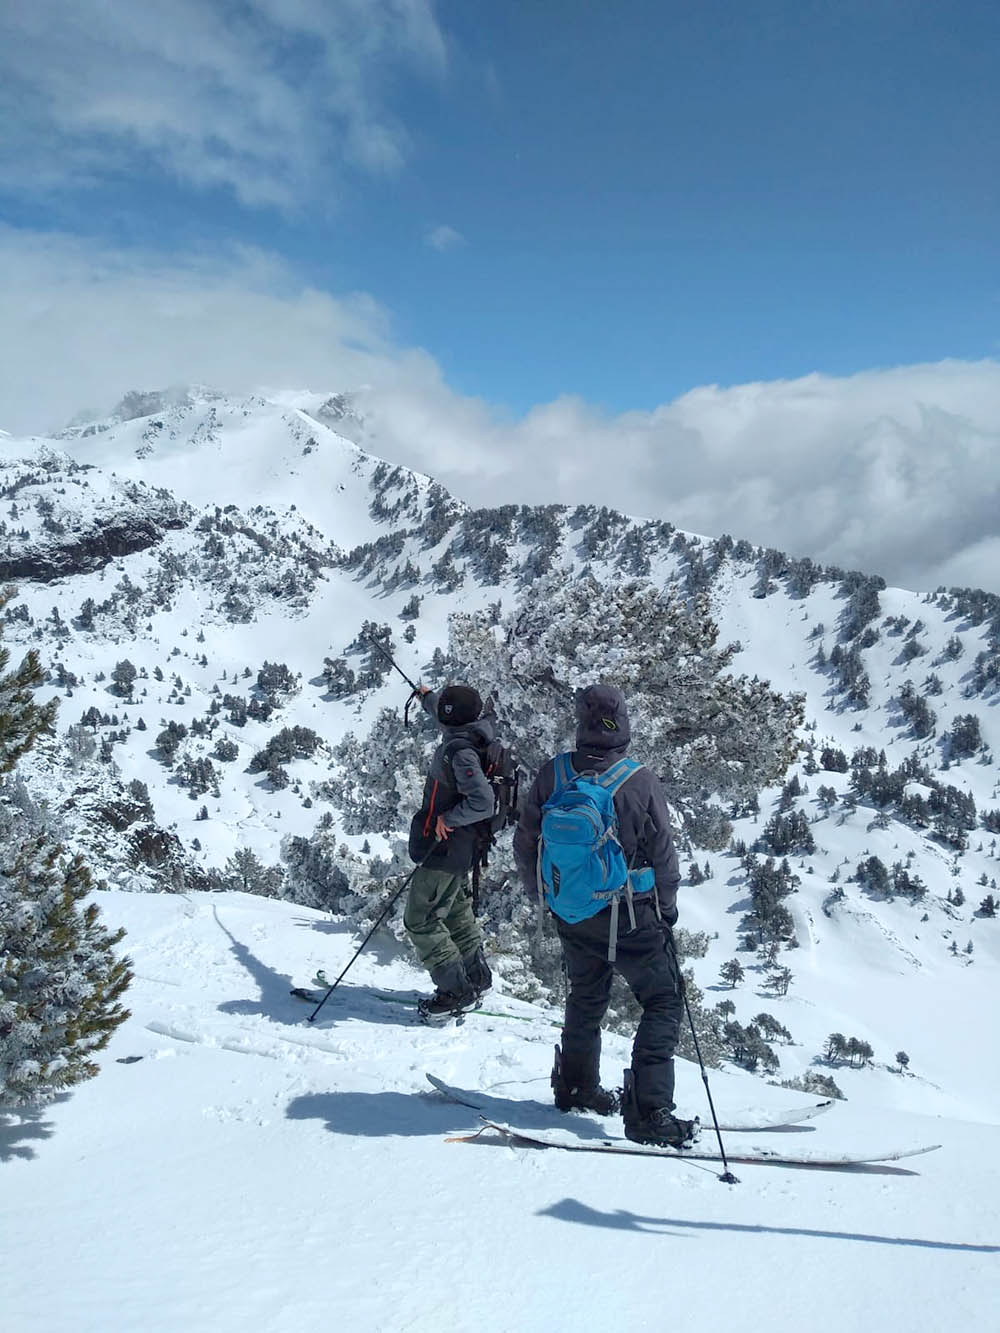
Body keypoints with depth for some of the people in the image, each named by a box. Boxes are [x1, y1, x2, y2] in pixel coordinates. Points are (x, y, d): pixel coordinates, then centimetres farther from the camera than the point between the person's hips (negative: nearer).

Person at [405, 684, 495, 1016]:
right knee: (456, 912, 24)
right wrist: (427, 697, 42)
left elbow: (482, 803, -33)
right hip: (462, 847, 10)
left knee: (420, 920, -3)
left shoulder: (460, 751, -26)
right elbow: (447, 719, 26)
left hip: (445, 849, -10)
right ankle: (477, 977, 37)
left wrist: (448, 819, -21)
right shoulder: (471, 735, 1)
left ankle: (456, 991, 2)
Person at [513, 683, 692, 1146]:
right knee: (663, 1002, 7)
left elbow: (525, 843, -1)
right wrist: (667, 906, 9)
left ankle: (576, 1086, 37)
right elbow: (663, 854, -9)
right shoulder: (641, 782, -18)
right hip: (631, 916, -4)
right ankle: (648, 1110, 0)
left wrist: (542, 894, 16)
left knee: (586, 995, 25)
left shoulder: (552, 774, -9)